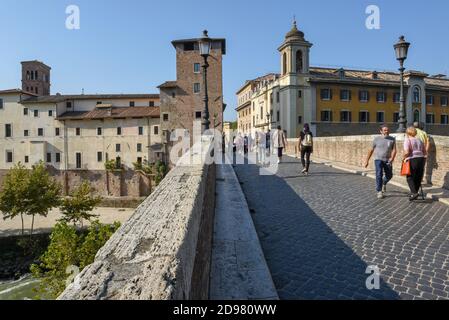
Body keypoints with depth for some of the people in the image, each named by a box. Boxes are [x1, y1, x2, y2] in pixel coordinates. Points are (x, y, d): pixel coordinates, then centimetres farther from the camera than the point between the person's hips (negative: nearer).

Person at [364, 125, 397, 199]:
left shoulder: (392, 139, 3)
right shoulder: (377, 139, 1)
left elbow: (394, 150, -5)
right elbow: (371, 150, 6)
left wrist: (392, 158, -24)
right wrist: (367, 161, 5)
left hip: (388, 160, 2)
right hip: (378, 159, -2)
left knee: (389, 175, 13)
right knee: (379, 175, -12)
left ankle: (384, 184, 46)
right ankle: (379, 192, -5)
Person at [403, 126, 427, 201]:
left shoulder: (407, 140, -5)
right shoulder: (419, 140, 15)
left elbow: (406, 152, -17)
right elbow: (425, 152, 16)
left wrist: (404, 158, -1)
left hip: (412, 160, -6)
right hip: (421, 159, 6)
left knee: (410, 178, 1)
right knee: (418, 178, 13)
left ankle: (414, 193, -14)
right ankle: (414, 193, 20)